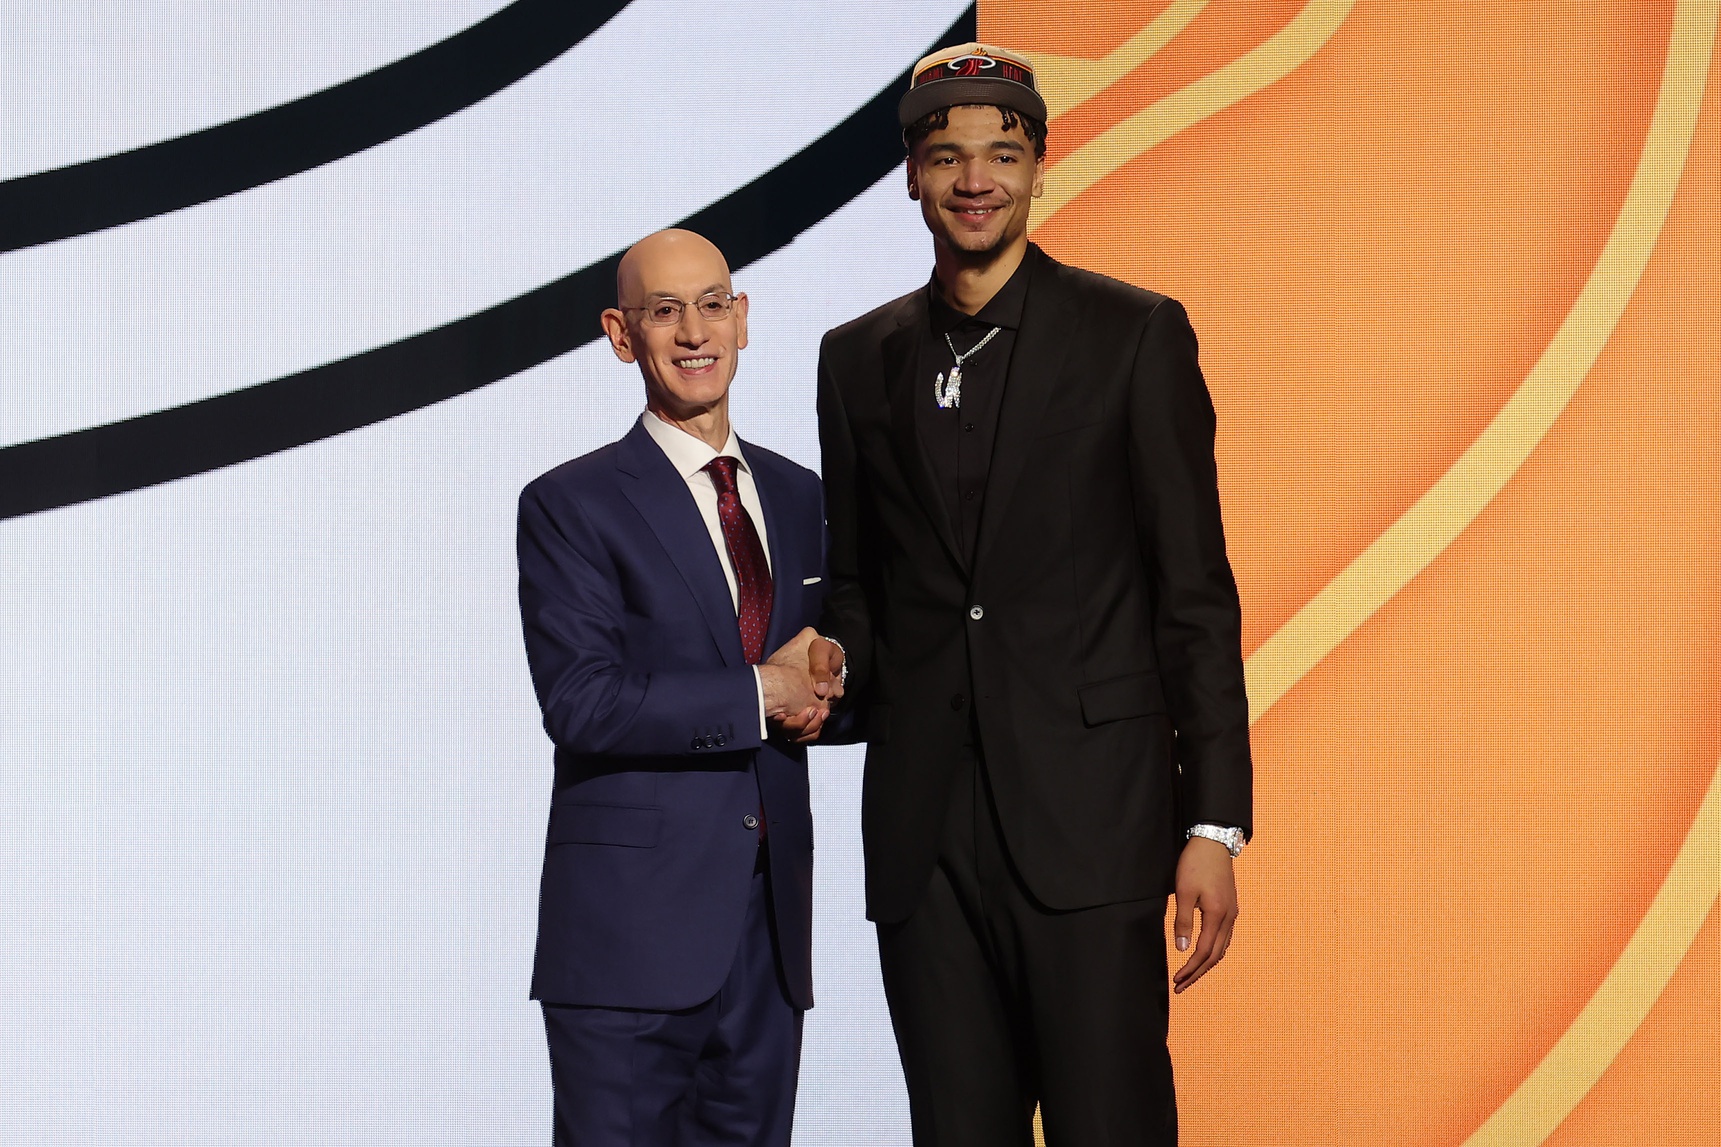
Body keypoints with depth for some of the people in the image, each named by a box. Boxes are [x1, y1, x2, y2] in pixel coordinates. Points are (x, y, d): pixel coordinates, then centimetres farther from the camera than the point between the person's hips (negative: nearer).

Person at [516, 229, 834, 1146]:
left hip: (771, 925, 5)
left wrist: (819, 694, -4)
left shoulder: (797, 496, 15)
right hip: (629, 931, -5)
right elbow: (582, 703, -15)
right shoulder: (571, 506, -4)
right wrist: (760, 693, -13)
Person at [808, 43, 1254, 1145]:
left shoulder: (1135, 334, 1)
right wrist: (832, 654, -4)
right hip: (923, 832, 4)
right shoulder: (859, 357, 13)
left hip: (1087, 816, -4)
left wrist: (1213, 823, -7)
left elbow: (1195, 592, -1)